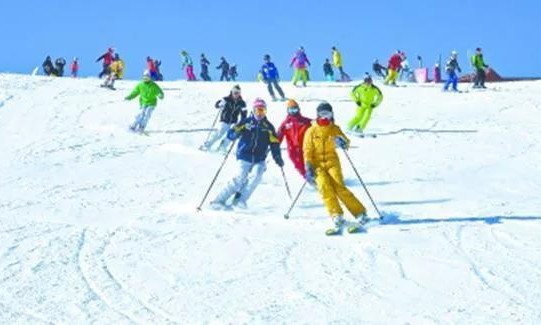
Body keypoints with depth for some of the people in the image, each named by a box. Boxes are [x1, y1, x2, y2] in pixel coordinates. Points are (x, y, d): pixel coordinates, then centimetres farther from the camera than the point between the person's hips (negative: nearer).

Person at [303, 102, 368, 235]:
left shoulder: (335, 129, 8)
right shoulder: (311, 131, 6)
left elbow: (346, 143, -1)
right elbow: (308, 151, 3)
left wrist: (342, 143, -25)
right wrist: (308, 168, -8)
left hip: (332, 162, 0)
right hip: (318, 165, 0)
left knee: (338, 186, -21)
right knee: (324, 187, -24)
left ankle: (360, 213, -15)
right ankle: (337, 219, -30)